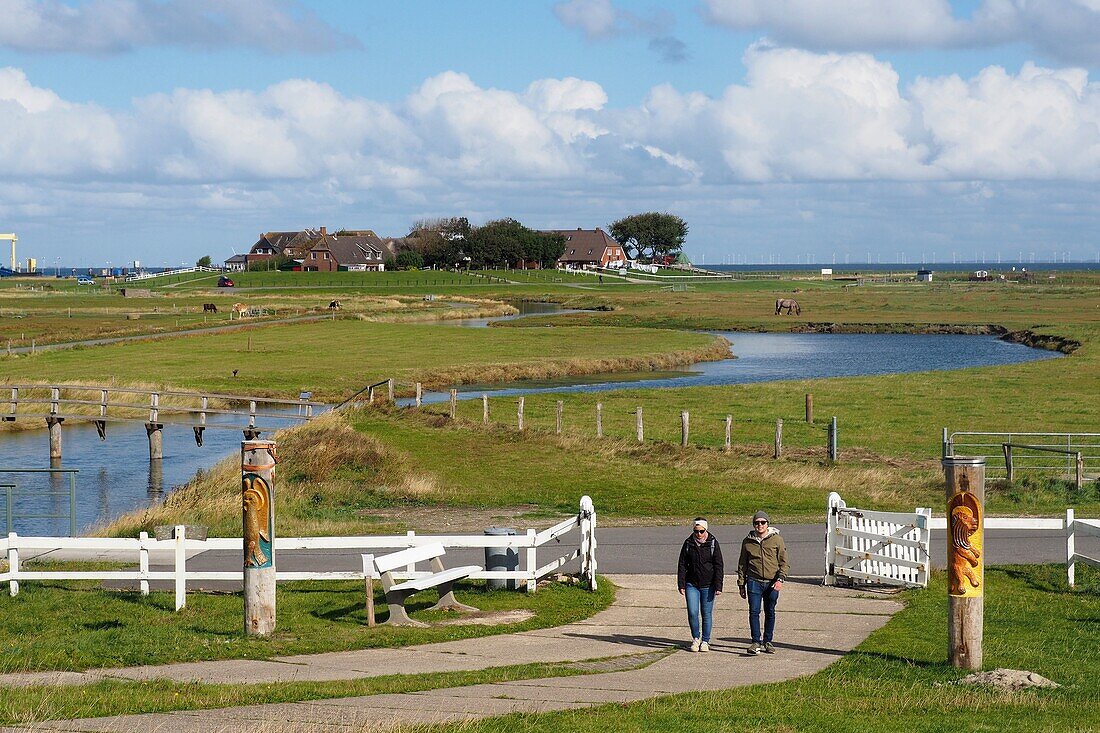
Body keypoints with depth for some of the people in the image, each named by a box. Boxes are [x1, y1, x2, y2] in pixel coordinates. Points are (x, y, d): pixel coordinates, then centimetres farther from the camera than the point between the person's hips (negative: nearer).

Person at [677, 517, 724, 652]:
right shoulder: (688, 543, 1)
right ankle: (695, 638, 14)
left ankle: (705, 641, 16)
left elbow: (719, 566, -4)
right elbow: (682, 565, 4)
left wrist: (718, 586, -9)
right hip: (692, 584, 1)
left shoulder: (713, 543, -4)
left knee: (706, 614, 3)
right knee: (692, 613, -6)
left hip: (708, 585, -1)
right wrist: (681, 585, -2)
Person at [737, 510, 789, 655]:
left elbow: (784, 562, 1)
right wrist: (741, 584, 10)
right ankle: (756, 642, -11)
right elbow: (742, 564, 13)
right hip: (754, 582, 0)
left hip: (772, 583, 0)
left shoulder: (777, 540, 1)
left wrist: (780, 579, -12)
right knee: (754, 612, -12)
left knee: (770, 613, 9)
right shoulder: (748, 542, 6)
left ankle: (767, 642, 21)